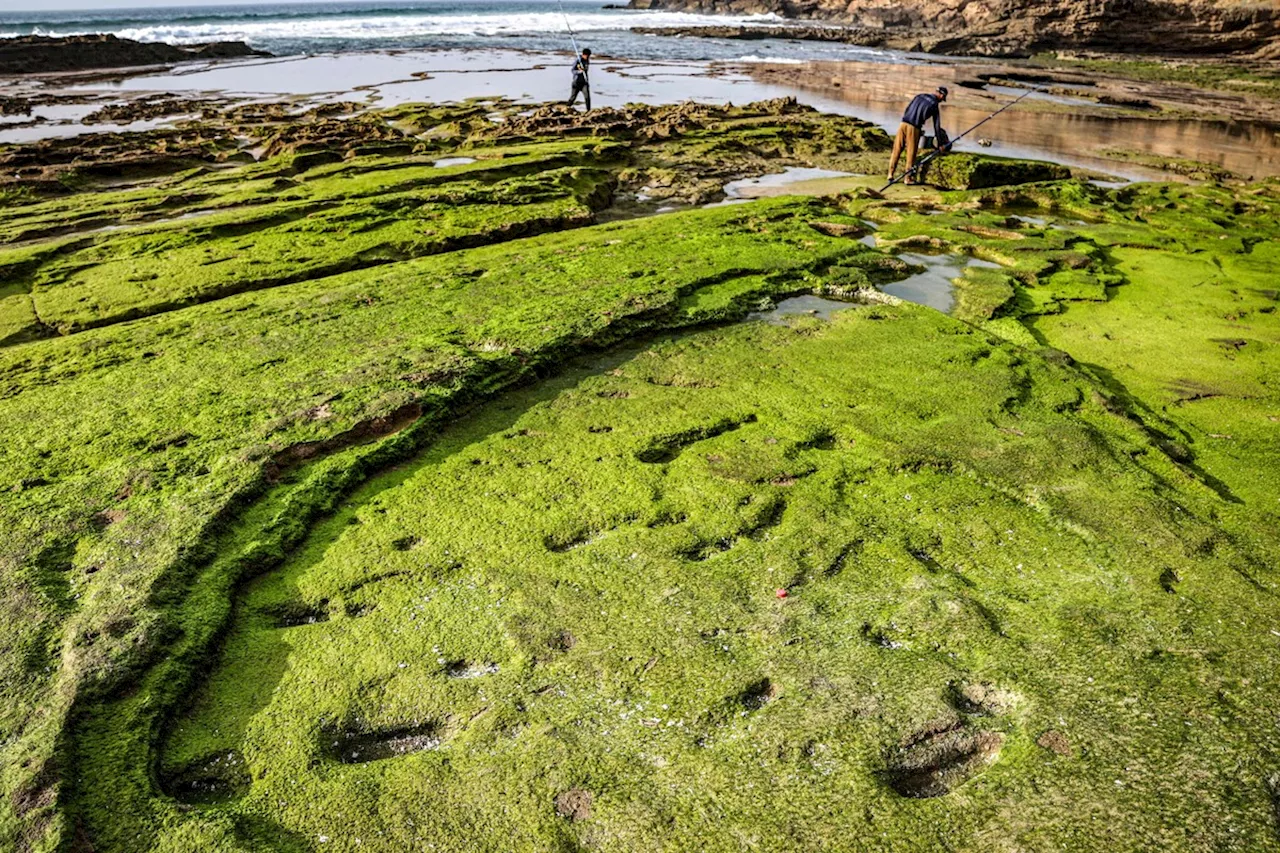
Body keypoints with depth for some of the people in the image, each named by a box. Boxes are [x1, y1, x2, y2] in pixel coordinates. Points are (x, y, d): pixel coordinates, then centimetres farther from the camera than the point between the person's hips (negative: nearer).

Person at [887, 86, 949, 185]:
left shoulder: (920, 95, 16)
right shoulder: (935, 106, 3)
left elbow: (907, 109, 18)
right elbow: (937, 126, 5)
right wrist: (940, 143, 12)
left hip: (903, 124, 4)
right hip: (914, 128, -4)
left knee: (897, 150, 10)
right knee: (911, 153, 6)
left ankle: (890, 174, 10)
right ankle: (908, 178, 11)